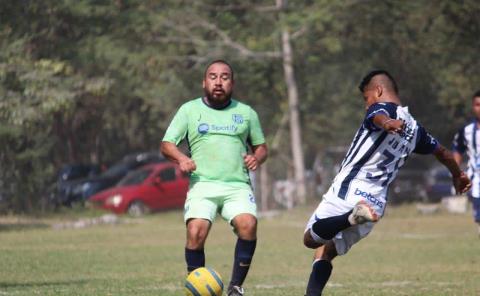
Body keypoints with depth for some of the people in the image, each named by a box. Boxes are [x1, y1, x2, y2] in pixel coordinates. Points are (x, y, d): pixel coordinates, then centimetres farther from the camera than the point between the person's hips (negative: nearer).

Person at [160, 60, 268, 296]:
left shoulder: (246, 113, 17)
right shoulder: (189, 110, 12)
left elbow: (261, 146, 24)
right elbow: (166, 145, 10)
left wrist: (257, 158, 0)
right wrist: (181, 159, -11)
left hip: (238, 185, 1)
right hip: (202, 184, -1)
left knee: (248, 225, -28)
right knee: (196, 232, -26)